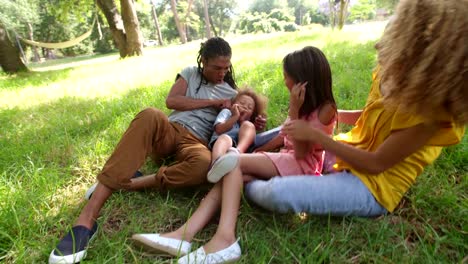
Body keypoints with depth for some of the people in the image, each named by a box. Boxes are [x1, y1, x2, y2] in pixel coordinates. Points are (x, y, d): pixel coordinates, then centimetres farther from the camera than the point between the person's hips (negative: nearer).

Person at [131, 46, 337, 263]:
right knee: (232, 174, -20)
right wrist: (259, 152, 12)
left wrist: (294, 110, -21)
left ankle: (224, 238, -38)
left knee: (233, 162, -27)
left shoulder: (325, 109, -9)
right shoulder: (305, 102, 16)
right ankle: (185, 234, -31)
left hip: (303, 164, -7)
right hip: (286, 159, 7)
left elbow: (300, 152, -17)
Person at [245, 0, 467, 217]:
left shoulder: (430, 109, -27)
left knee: (277, 194, -26)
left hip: (373, 186, -8)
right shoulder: (390, 76, -5)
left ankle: (248, 185, 3)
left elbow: (375, 164, -25)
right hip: (350, 153, 8)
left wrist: (314, 135, -24)